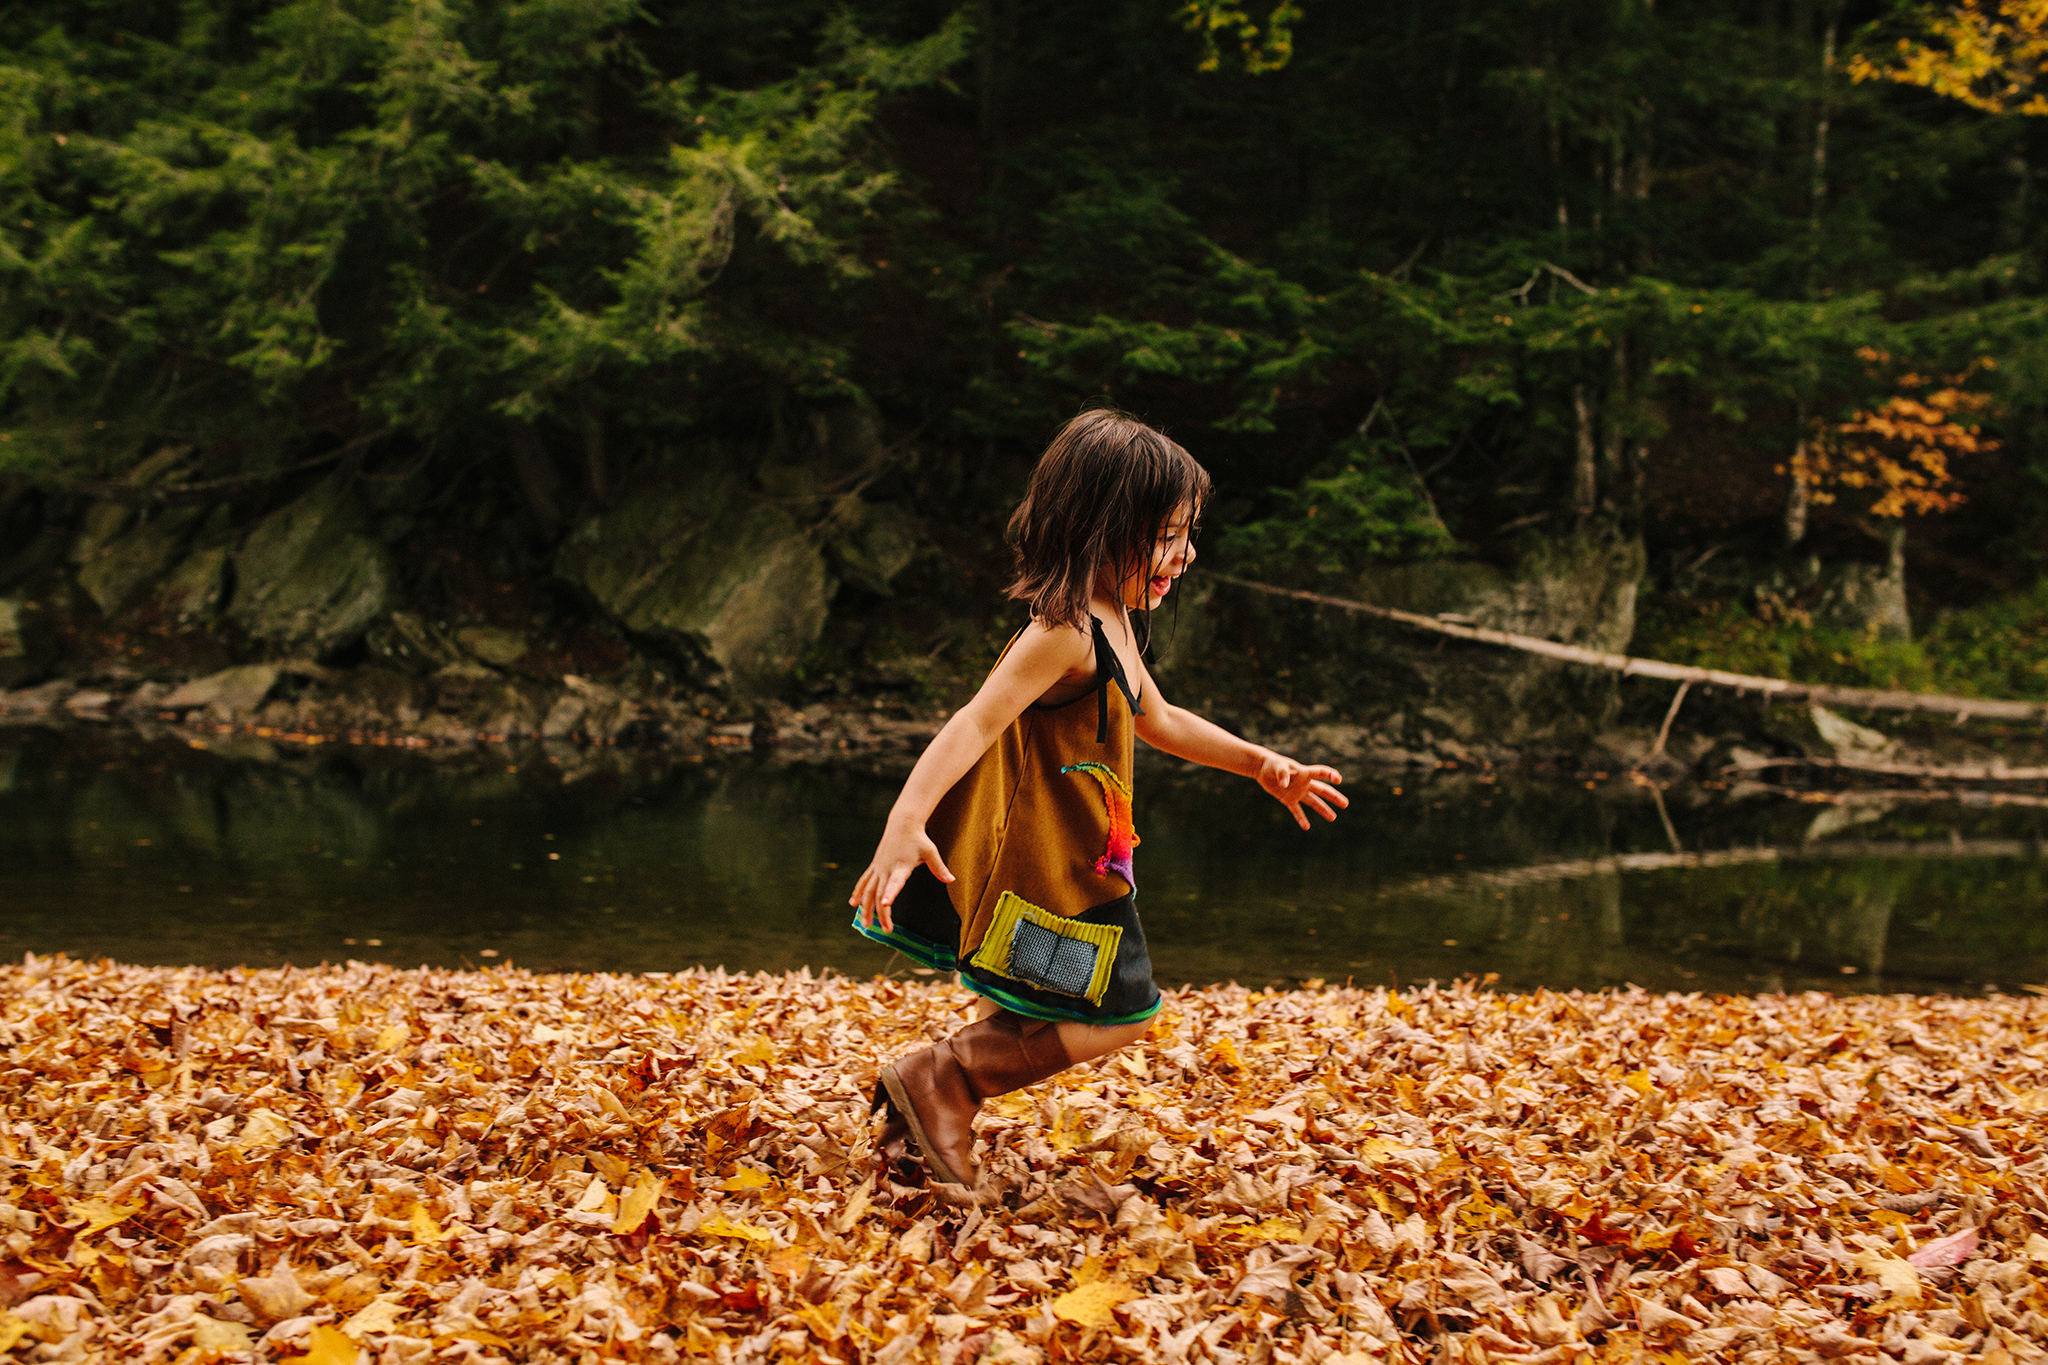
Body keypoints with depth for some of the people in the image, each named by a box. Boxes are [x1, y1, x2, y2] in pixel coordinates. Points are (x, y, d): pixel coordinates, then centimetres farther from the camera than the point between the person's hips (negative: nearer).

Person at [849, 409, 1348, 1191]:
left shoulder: (1109, 623, 11)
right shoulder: (1064, 634, -21)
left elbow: (1156, 720, 28)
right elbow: (975, 723, -33)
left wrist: (1261, 765, 27)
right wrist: (906, 820, -46)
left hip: (1072, 858, 10)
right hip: (1042, 859, -10)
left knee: (1033, 1020, 16)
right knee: (1116, 1019, -7)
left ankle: (918, 1125, 22)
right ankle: (940, 1077, -3)